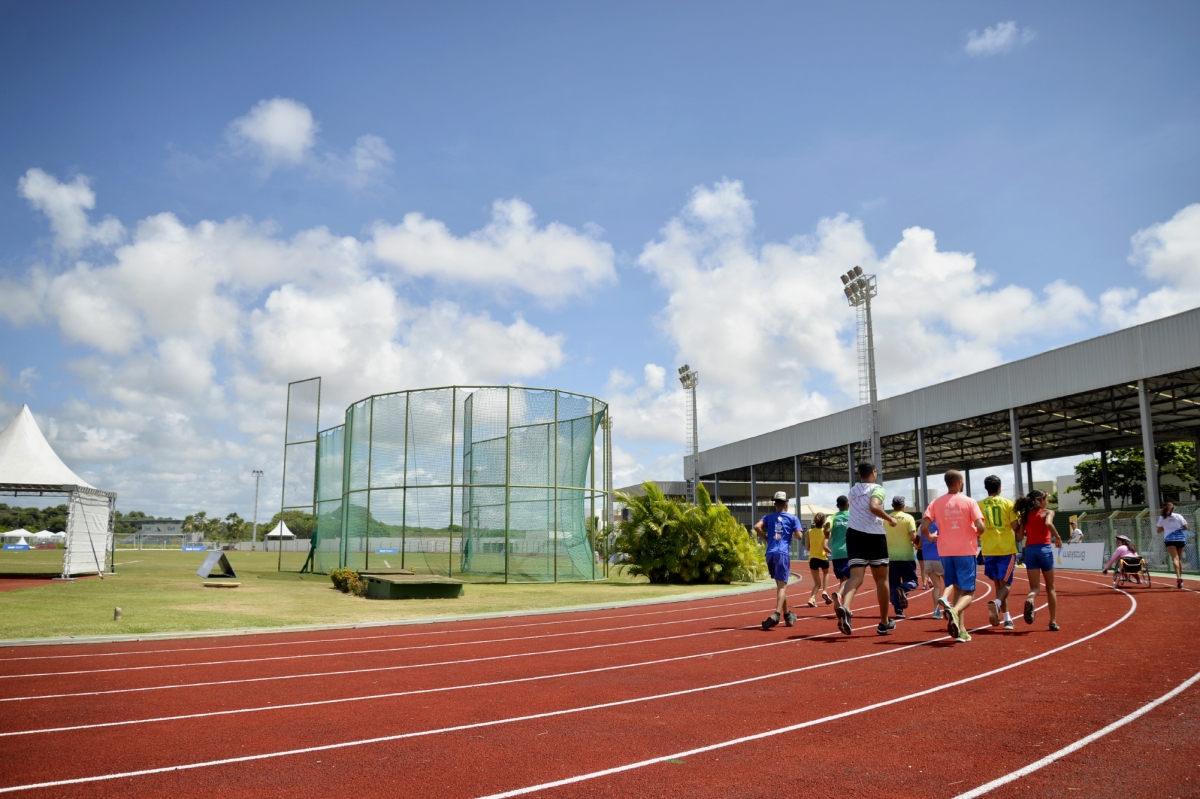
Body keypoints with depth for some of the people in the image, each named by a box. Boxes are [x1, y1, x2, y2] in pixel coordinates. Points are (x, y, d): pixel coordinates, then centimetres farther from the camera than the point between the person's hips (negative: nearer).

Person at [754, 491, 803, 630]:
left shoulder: (769, 517, 14)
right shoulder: (793, 518, 8)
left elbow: (757, 526, -4)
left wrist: (766, 539, 9)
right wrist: (792, 533, 20)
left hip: (770, 553, 3)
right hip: (783, 553, -3)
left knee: (780, 585, 18)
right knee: (782, 585, -9)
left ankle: (787, 615, 28)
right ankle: (776, 614, -28)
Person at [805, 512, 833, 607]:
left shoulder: (810, 532, 2)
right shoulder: (825, 532, -7)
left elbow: (808, 548, 5)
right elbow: (824, 546, -19)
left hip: (812, 558, 2)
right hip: (823, 558, -2)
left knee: (817, 583, 14)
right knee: (826, 573, 32)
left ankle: (812, 598, -11)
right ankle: (824, 591, 11)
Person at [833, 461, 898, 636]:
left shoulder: (853, 491, 15)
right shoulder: (877, 489, -5)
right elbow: (874, 507, -25)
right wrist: (890, 519, -11)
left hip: (854, 534, 4)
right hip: (874, 536, -4)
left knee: (856, 577, -7)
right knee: (881, 579, 12)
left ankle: (844, 606, -39)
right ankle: (884, 623, 20)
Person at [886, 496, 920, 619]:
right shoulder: (908, 518, -5)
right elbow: (913, 537, -12)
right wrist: (916, 542, 9)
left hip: (892, 555, 2)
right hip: (907, 555, -2)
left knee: (894, 583, 9)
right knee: (911, 581, 8)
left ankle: (898, 610, 1)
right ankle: (903, 589, -25)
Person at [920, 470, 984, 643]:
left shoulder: (936, 503, 2)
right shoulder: (969, 502, -5)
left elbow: (923, 526, -7)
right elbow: (980, 527, -14)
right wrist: (976, 535, 8)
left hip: (945, 551, 3)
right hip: (966, 551, -3)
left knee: (958, 588, 15)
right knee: (969, 592, 2)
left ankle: (960, 629, 7)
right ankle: (954, 610, -30)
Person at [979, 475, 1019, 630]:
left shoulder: (979, 505, 3)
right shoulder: (1008, 503, -1)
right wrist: (1018, 537, 13)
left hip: (989, 550, 2)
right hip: (1007, 548, -2)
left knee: (998, 584, 15)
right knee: (1006, 584, 2)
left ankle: (1007, 618, 16)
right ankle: (996, 603, -28)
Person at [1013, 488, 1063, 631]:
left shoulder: (1025, 514, 12)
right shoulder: (1048, 512, 1)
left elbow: (1020, 535, 6)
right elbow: (1048, 523, -22)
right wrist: (1057, 537, -9)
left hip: (1029, 550, 3)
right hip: (1044, 549, -2)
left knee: (1034, 587, 2)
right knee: (1050, 587, 14)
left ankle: (1029, 601, -34)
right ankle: (1053, 622, 16)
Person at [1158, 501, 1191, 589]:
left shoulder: (1162, 518, 2)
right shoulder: (1178, 516, 2)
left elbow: (1159, 530, 6)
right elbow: (1185, 527, 2)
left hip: (1169, 539, -2)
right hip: (1180, 538, 2)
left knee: (1175, 558, -13)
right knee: (1179, 558, 16)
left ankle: (1178, 577, -33)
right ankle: (1180, 577, 24)